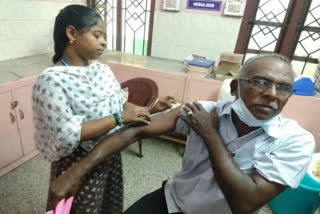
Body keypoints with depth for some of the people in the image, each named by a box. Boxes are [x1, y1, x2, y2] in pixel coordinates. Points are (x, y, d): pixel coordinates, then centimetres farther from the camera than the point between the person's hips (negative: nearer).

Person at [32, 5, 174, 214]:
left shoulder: (103, 69, -2)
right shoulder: (51, 80, -21)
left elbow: (121, 105, 5)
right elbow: (66, 136, -26)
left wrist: (151, 109, -9)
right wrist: (119, 118, -28)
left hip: (112, 154, 6)